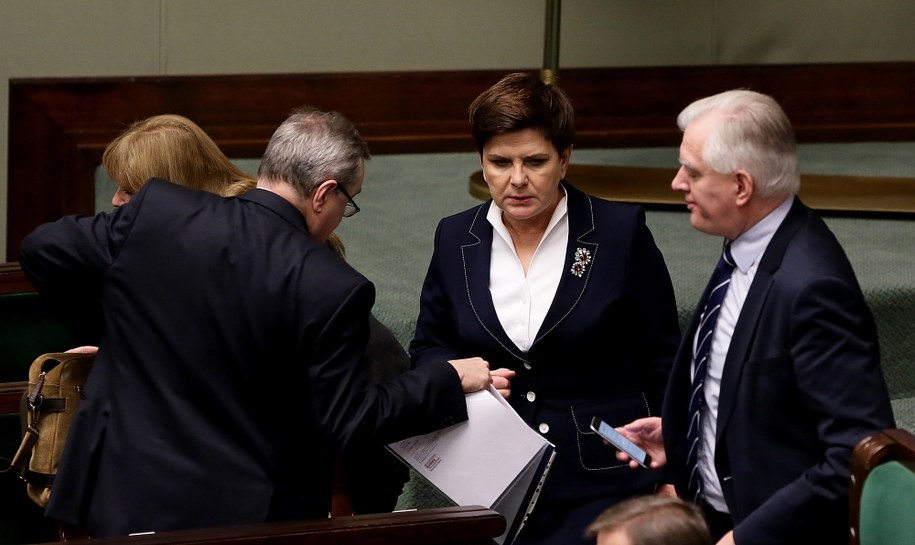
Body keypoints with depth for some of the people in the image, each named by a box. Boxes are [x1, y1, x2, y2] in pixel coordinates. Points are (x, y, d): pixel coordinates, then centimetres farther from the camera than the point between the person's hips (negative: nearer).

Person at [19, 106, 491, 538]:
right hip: (246, 519, -3)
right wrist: (451, 382, 0)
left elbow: (43, 252, 1)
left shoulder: (156, 211, -8)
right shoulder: (333, 290, -17)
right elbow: (345, 424, -11)